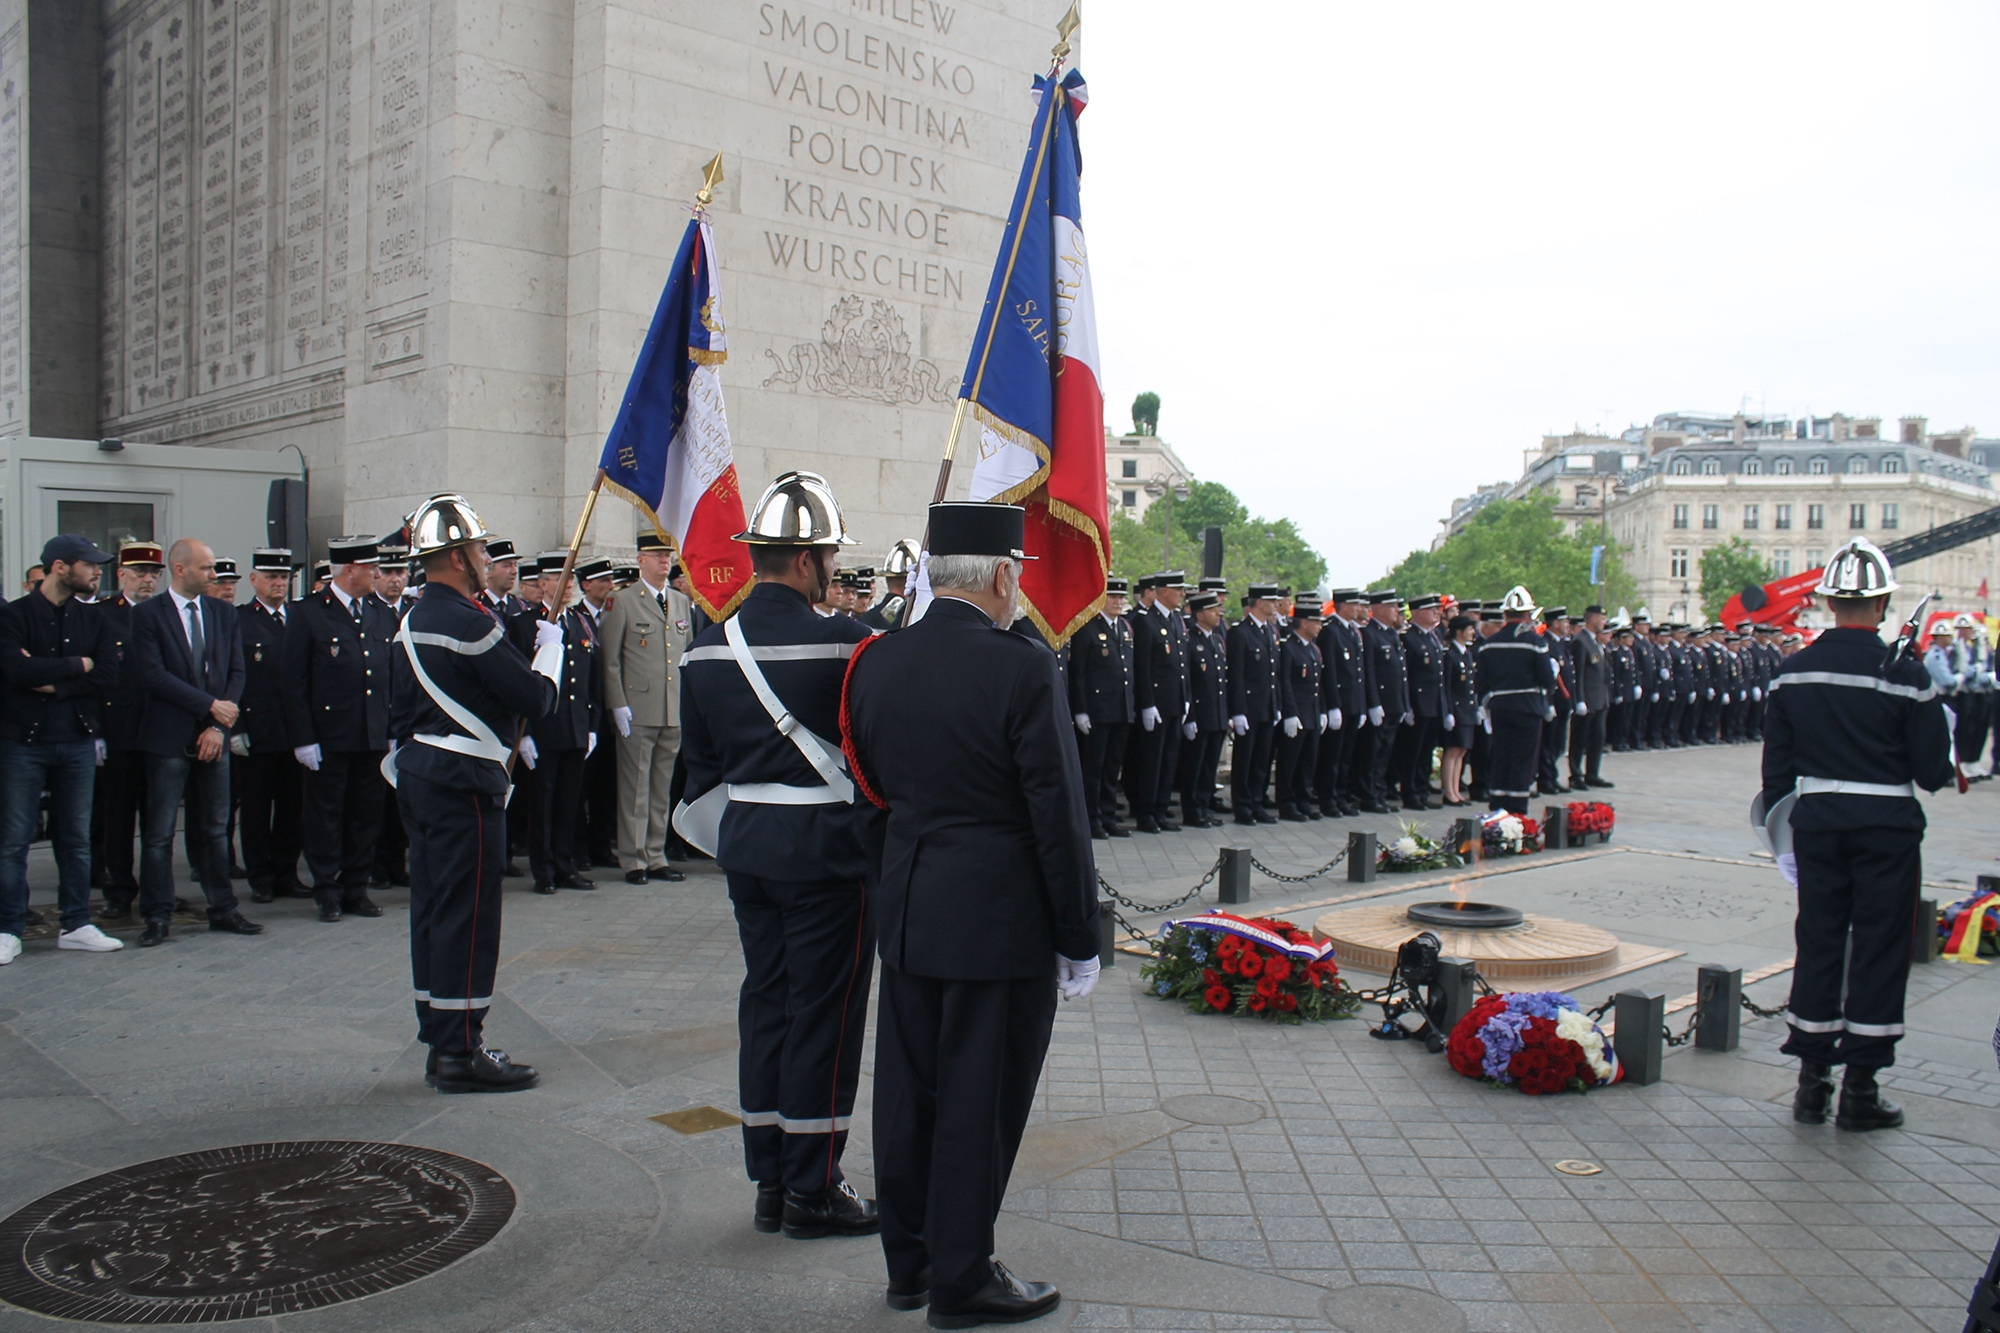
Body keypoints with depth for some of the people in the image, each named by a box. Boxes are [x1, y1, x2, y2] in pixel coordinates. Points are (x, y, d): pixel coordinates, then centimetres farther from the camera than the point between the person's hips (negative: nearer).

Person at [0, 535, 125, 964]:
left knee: (76, 838, 9)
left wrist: (51, 682, -12)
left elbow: (107, 676, -4)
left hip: (78, 742, 4)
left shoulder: (96, 620, 8)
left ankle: (76, 925, 16)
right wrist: (77, 664, -9)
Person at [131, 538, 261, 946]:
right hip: (169, 738, -4)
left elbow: (236, 671, 5)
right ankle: (158, 917, 9)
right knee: (159, 832, 1)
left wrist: (218, 726, -5)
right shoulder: (148, 614, -4)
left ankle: (223, 910, 17)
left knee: (216, 828, 10)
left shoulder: (223, 612, 10)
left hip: (213, 737, 4)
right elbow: (154, 675, -13)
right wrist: (211, 706, -14)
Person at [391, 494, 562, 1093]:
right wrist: (551, 646, 0)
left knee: (433, 906, 14)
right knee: (468, 912, -4)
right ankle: (460, 1051, 1)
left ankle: (440, 1037, 24)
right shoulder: (469, 622, -18)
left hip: (419, 769, 10)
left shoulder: (413, 620, 12)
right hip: (463, 780, -10)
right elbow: (535, 697, -17)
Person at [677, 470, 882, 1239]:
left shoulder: (707, 649, 4)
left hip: (746, 845, 7)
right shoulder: (845, 644, -17)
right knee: (824, 1010, 4)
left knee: (764, 1000, 15)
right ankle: (813, 1191, 14)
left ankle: (770, 1183, 24)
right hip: (827, 848, -6)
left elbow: (701, 759, 11)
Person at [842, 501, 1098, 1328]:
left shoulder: (875, 661, 1)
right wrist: (1078, 941, -8)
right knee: (979, 1101, 7)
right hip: (1000, 920, -6)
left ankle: (909, 1262, 31)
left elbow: (873, 785, 10)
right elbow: (1059, 816, -15)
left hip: (906, 909, 7)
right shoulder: (1021, 670, -18)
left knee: (907, 1090, 16)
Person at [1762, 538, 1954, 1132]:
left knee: (1817, 944, 12)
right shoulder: (1904, 674, -12)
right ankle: (1860, 1090, 12)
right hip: (1887, 829, -3)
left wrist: (1784, 834, 13)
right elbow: (1933, 772, -9)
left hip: (1817, 824, 3)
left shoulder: (1793, 672, -2)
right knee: (1879, 950, 6)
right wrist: (1939, 727, 11)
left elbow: (1776, 766, 3)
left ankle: (1811, 1081, 17)